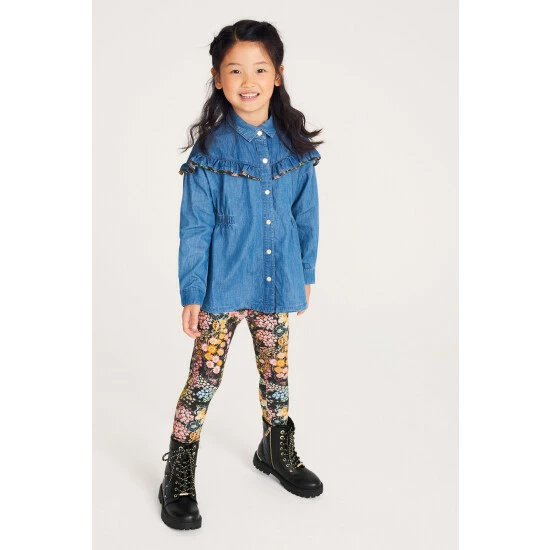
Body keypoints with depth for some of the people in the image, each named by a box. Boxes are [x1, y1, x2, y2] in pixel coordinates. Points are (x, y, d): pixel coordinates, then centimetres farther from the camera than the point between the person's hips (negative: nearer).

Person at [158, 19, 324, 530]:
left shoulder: (296, 143, -1)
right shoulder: (210, 147, -9)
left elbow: (306, 214, 7)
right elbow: (195, 227, -8)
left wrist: (305, 273, 10)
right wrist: (191, 294, -9)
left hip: (277, 282, 3)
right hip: (223, 284, -3)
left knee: (276, 371, 18)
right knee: (204, 377, 2)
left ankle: (277, 451, 42)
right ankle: (178, 479, 19)